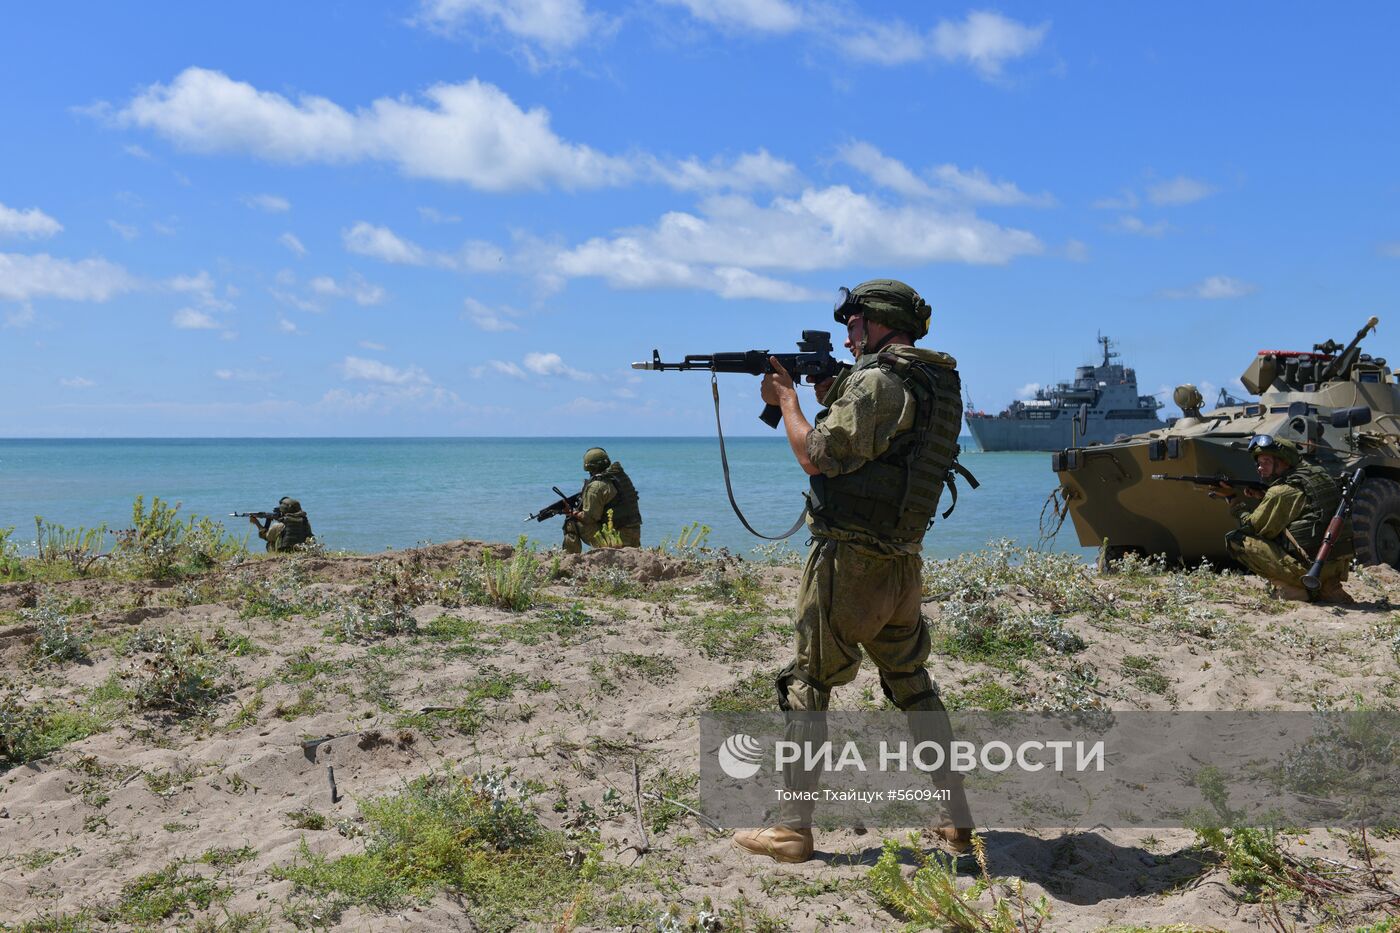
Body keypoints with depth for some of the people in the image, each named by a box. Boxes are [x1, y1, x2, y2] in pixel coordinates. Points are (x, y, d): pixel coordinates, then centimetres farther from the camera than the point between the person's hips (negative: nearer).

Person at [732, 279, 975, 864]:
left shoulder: (878, 381, -15)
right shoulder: (938, 382, 13)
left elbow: (817, 458, -16)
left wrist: (787, 400, -2)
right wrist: (831, 398, 12)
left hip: (850, 562, -8)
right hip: (904, 565, 9)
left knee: (807, 684, 1)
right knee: (912, 683, 18)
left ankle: (792, 828, 8)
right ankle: (955, 817, 23)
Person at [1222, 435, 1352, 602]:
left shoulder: (1281, 492, -11)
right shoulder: (1317, 473, 12)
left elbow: (1252, 528, -2)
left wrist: (1233, 499, 9)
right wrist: (1261, 499, 11)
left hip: (1309, 568, -8)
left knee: (1236, 540, -7)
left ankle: (1293, 589, -7)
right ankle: (1327, 587, 16)